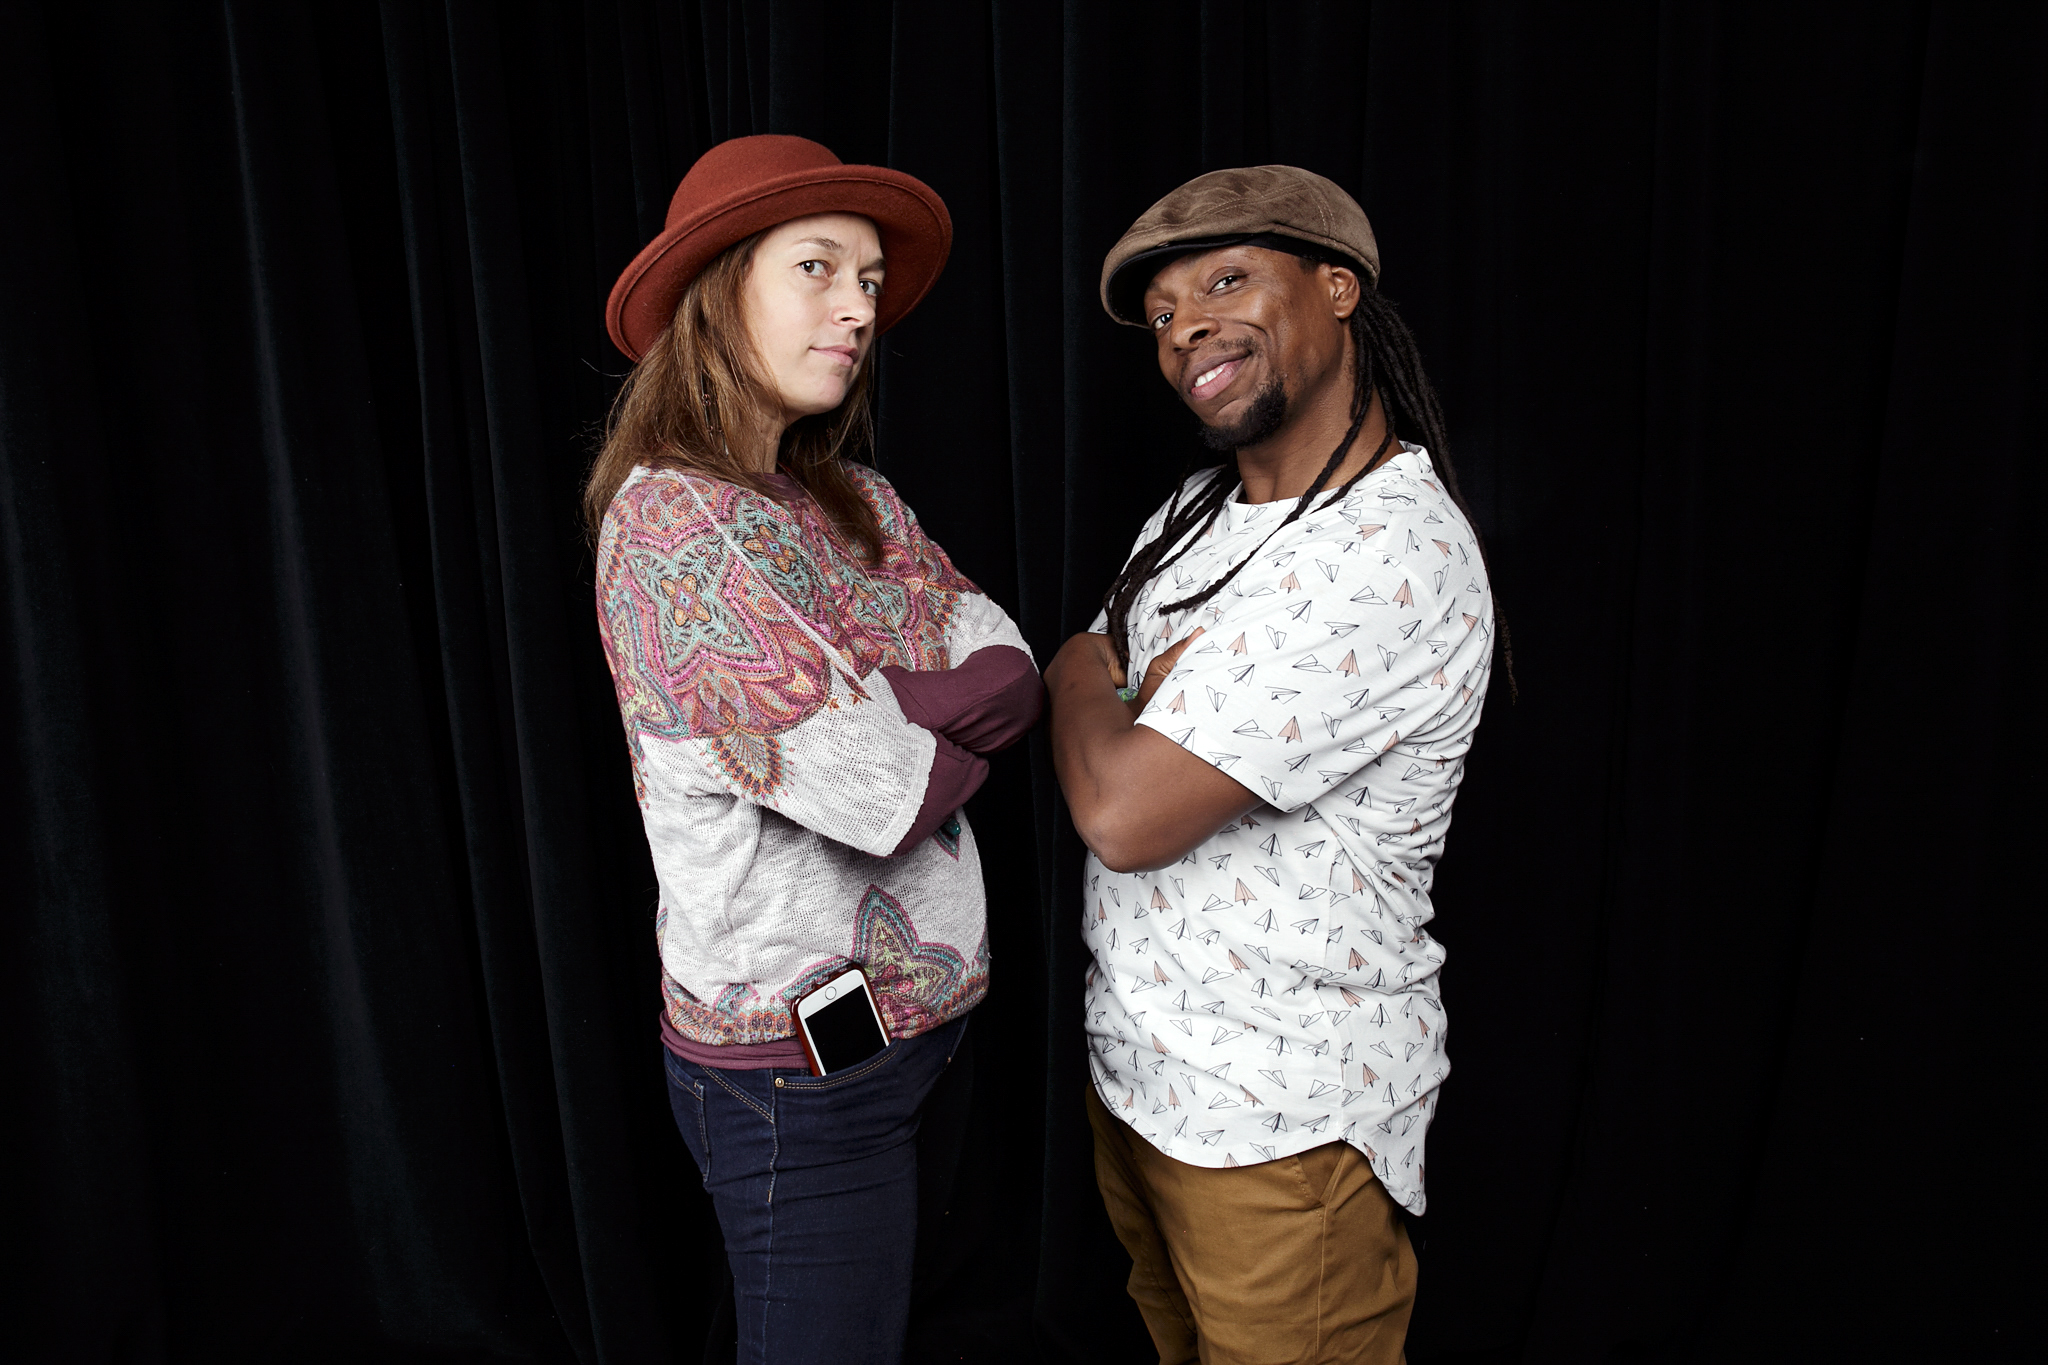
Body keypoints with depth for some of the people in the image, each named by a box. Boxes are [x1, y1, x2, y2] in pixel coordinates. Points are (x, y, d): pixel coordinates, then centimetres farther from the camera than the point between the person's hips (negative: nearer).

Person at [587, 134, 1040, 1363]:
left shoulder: (861, 503, 6)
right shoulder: (671, 516, -20)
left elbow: (1016, 677, -4)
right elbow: (886, 795, -24)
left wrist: (872, 706, -20)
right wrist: (957, 713, -5)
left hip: (907, 1019, 8)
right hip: (800, 1064, -8)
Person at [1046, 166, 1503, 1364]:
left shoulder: (1392, 554, -26)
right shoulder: (1196, 513, 5)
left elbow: (1124, 814, -28)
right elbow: (1099, 760, 10)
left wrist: (1082, 680, -7)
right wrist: (1148, 694, -13)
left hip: (1279, 1119, -8)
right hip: (1134, 1062, 8)